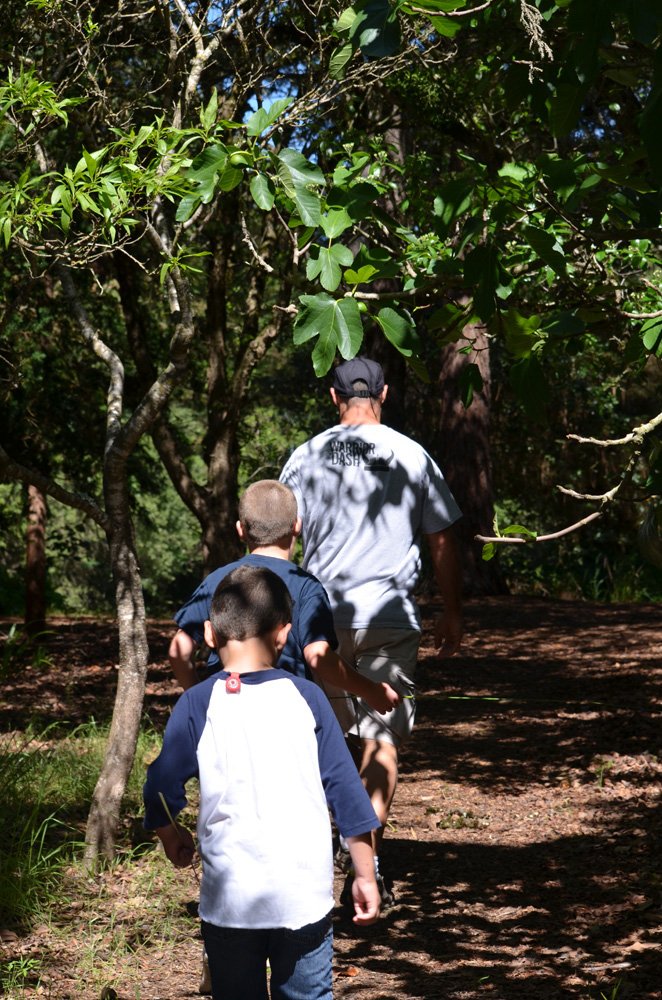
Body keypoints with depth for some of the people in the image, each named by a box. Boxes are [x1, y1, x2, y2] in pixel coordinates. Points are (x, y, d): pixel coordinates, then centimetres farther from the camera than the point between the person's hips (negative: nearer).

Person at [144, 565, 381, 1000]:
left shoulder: (198, 705, -4)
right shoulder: (305, 697, 0)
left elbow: (162, 786, -2)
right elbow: (346, 790, 2)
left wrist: (171, 835, 20)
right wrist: (366, 875, 10)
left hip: (229, 896, 0)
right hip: (306, 894, 0)